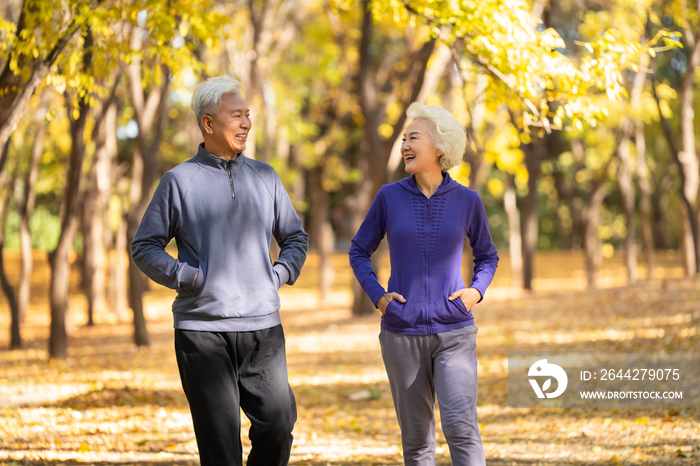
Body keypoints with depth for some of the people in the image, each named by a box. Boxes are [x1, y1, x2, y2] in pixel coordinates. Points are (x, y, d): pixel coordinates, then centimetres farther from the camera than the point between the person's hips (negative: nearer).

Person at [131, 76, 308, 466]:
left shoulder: (265, 177, 12)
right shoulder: (179, 181, 1)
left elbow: (296, 237, 22)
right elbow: (145, 247, 5)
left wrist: (278, 277, 5)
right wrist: (188, 277, -8)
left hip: (262, 326, 3)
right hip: (203, 329, -3)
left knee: (278, 426, -4)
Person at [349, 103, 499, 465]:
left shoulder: (466, 201, 1)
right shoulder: (390, 197, 1)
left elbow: (487, 255, 16)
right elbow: (359, 251, 12)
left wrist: (477, 291, -2)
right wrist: (376, 295, -2)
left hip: (454, 333, -1)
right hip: (401, 333, 1)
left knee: (460, 426, -15)